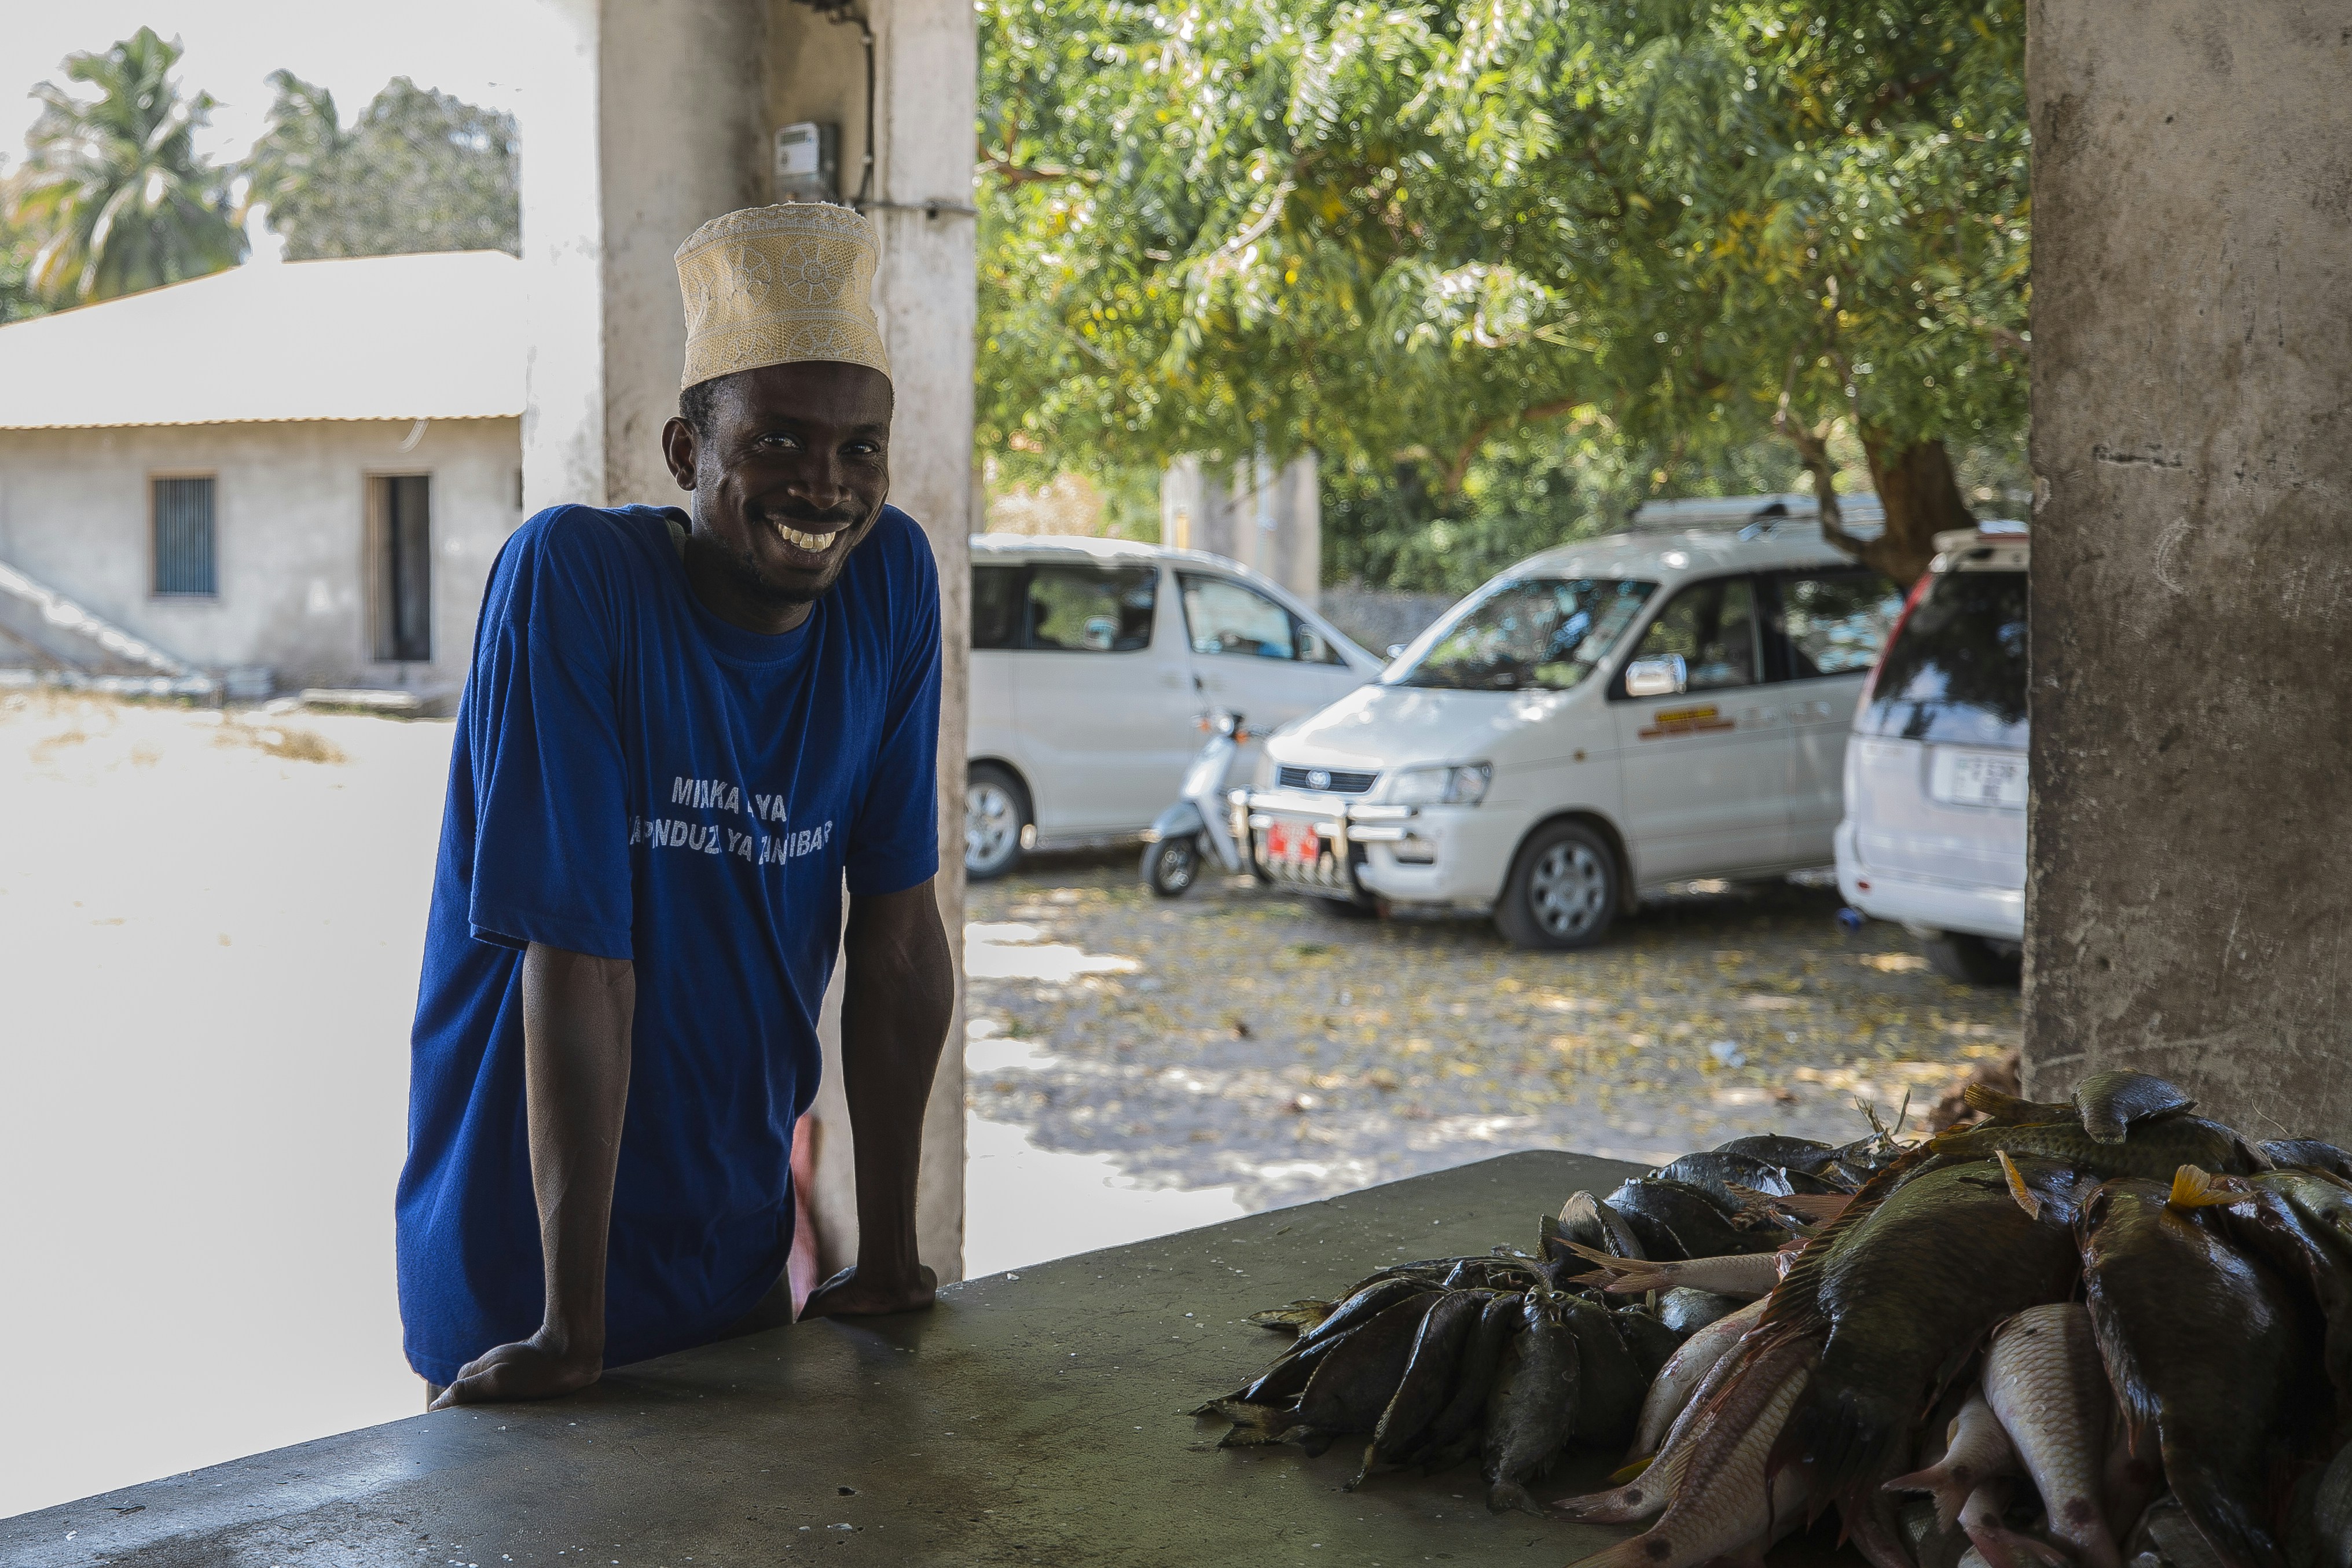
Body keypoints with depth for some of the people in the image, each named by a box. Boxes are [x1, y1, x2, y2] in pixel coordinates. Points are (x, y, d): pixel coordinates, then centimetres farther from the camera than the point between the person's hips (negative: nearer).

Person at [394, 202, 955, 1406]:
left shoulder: (894, 579, -7)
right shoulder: (569, 579, -20)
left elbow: (899, 932, -4)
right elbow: (579, 959, -23)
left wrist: (886, 1259, -1)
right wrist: (573, 1334, -21)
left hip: (740, 1247, 5)